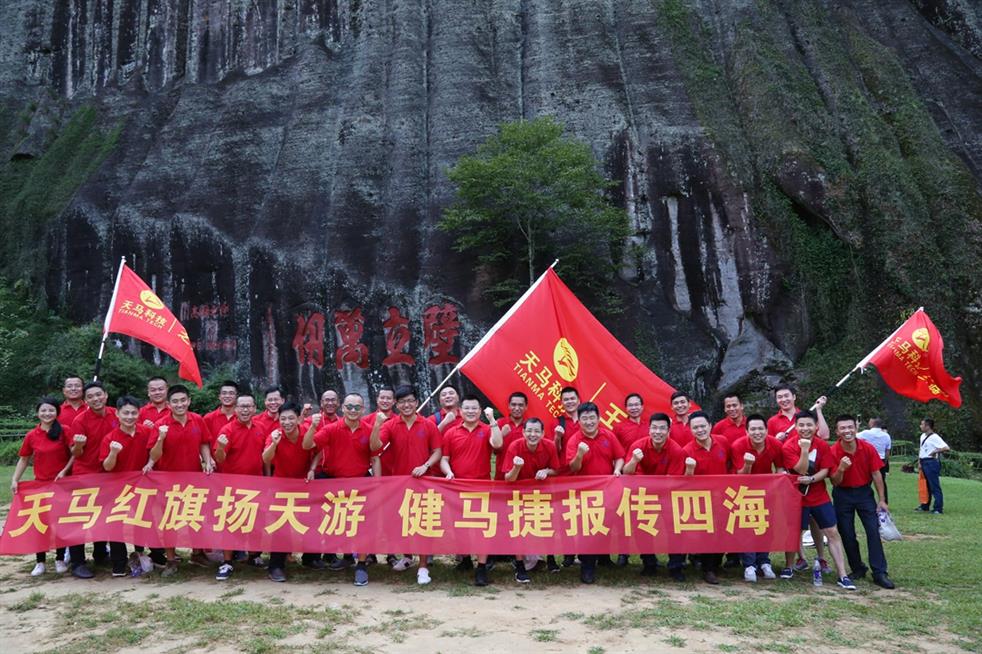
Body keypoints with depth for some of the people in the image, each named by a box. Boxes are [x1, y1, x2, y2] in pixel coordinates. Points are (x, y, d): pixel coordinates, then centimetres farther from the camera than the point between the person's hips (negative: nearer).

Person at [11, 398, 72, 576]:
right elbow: (24, 460, 9)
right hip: (40, 484, 2)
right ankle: (40, 562, 16)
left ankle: (60, 560, 19)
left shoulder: (64, 431, -5)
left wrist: (64, 471, -14)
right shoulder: (32, 436, 1)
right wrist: (14, 480, 2)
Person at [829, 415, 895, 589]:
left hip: (864, 492, 1)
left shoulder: (868, 448, -13)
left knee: (874, 531, -6)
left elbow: (876, 474, -3)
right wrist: (841, 469, -32)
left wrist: (882, 500, -3)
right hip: (843, 494, 0)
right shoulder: (833, 452, -16)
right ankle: (857, 569, 20)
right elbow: (835, 483, -12)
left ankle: (879, 573, 0)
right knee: (847, 534, 3)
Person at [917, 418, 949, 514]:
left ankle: (938, 508, -1)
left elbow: (946, 448, -24)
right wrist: (920, 462, 16)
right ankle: (925, 506, 26)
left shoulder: (934, 437, -14)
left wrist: (935, 451, -19)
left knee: (934, 486, -6)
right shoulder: (922, 436, 13)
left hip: (931, 462, -9)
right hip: (924, 463, 9)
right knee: (926, 485, 17)